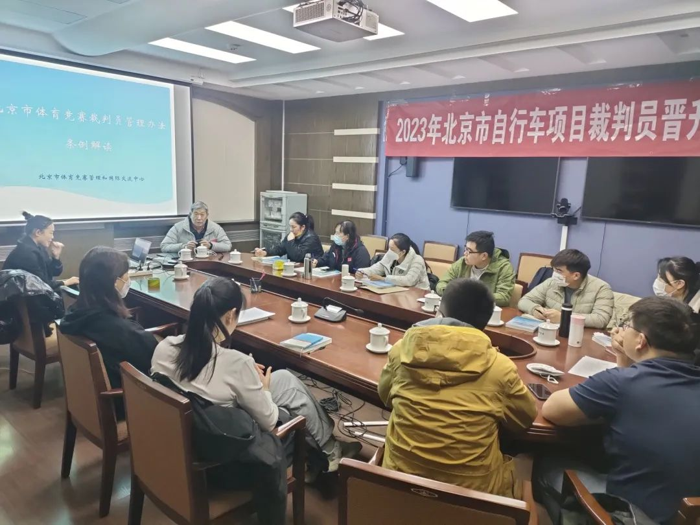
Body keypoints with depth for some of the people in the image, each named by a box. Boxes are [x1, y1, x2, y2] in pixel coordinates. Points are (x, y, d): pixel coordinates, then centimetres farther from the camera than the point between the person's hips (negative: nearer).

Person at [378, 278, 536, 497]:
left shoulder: (403, 350, -8)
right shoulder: (500, 367, -13)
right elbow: (526, 419, 5)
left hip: (401, 477, 2)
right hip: (472, 487, -1)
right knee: (506, 465, 28)